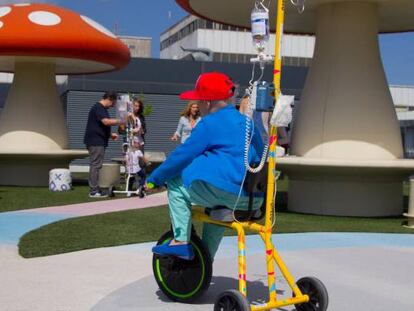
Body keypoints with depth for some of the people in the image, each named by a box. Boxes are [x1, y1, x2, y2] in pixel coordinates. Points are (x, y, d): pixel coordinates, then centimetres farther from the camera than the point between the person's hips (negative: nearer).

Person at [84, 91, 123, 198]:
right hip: (96, 142, -11)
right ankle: (94, 191, -7)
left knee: (96, 165, 12)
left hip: (98, 142, 11)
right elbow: (106, 121, -26)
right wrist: (121, 121, -18)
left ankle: (95, 189, 17)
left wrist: (110, 134, 15)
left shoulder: (102, 109, 20)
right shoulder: (98, 108, -13)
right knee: (95, 165, -9)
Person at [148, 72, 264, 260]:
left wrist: (154, 179, 6)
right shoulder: (245, 122, 18)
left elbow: (181, 156, -5)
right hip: (253, 201, 9)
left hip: (226, 192, -8)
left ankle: (180, 241, 2)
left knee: (176, 183, 8)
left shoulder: (210, 123, -5)